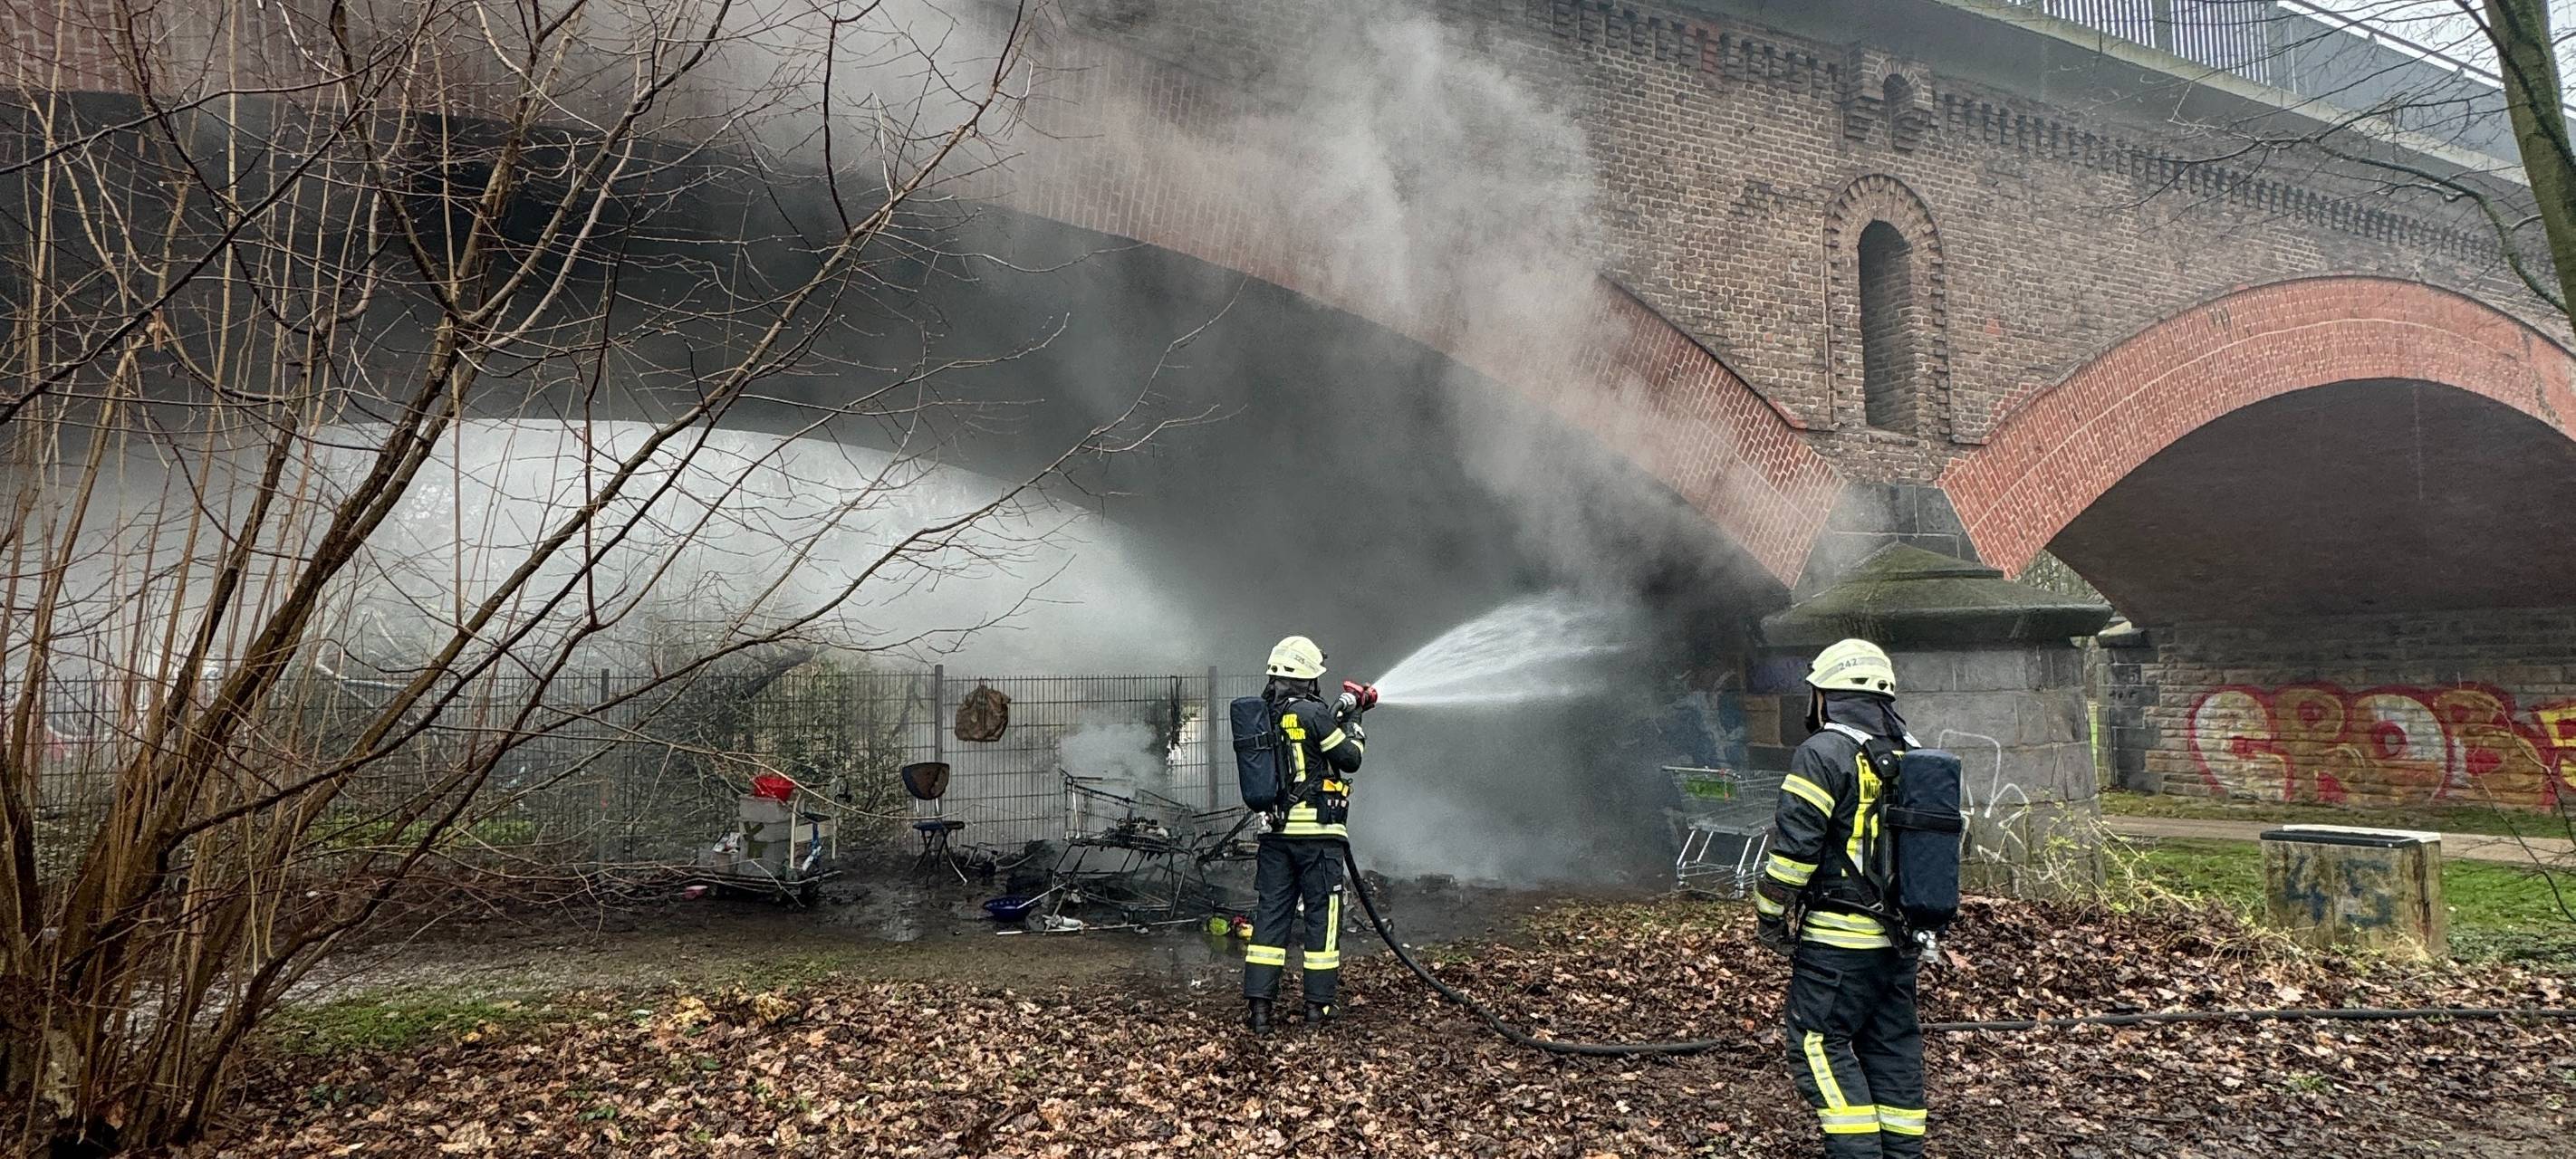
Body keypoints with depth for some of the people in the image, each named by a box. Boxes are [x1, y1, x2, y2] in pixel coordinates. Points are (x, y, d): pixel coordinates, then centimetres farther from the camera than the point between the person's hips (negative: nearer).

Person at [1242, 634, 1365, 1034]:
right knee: (1322, 914, 6)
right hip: (1317, 829, -6)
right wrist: (1352, 724, 12)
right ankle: (1318, 1003, 11)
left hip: (1275, 830, 6)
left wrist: (1337, 717, 22)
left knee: (1271, 913, 7)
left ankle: (1258, 1004, 3)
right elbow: (1350, 759, -4)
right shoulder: (1313, 713, -13)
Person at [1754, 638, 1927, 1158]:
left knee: (1821, 1043, -1)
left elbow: (1794, 847, -16)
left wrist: (1769, 915, -5)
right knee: (1893, 1045, 14)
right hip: (1898, 938, 8)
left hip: (1837, 939, -8)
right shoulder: (1913, 758, 12)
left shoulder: (1825, 753, -13)